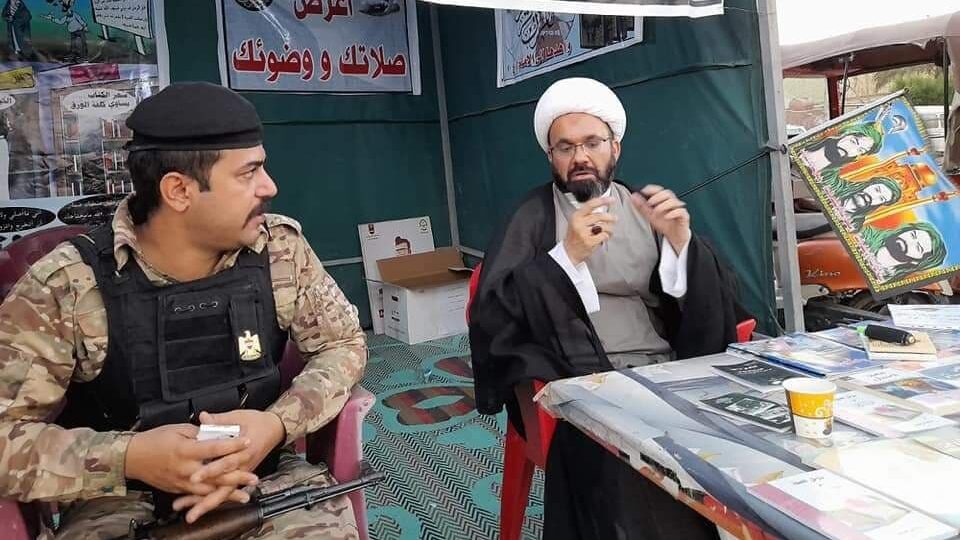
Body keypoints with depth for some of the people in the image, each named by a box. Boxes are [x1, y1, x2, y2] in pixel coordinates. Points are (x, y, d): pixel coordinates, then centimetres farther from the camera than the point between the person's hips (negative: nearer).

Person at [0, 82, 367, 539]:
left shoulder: (281, 249, -7)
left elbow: (343, 343, 2)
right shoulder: (65, 284, -14)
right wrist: (128, 458, -27)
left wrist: (278, 424, -16)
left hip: (265, 479, 2)